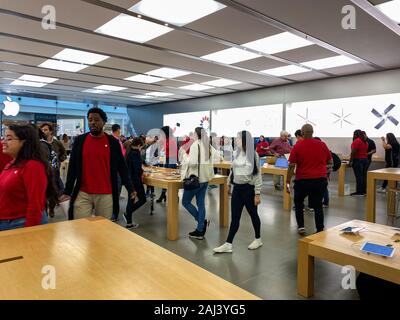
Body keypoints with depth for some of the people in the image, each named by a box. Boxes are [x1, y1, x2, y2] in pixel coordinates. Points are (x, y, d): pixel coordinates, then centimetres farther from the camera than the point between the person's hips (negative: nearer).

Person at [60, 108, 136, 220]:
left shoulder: (112, 142, 1)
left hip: (106, 195, -1)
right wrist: (67, 191, 3)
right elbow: (72, 168, 6)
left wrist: (130, 189, -3)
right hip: (82, 194, 1)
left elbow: (122, 167, 4)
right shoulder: (79, 140, 4)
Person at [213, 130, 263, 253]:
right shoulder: (236, 153, 5)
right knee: (235, 217, 7)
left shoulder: (253, 154, -12)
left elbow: (258, 175, -11)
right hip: (237, 188, 5)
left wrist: (257, 193, -12)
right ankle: (228, 244, 10)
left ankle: (258, 239, 32)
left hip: (248, 189, -5)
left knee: (253, 214, 12)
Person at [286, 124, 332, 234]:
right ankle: (320, 231, 14)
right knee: (318, 205, 12)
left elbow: (292, 166, -12)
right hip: (320, 180, 2)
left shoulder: (297, 146, -9)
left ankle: (300, 226, 19)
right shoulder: (322, 145, 0)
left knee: (298, 202, 20)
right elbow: (330, 162, 10)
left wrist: (288, 182, -8)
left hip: (303, 180, -2)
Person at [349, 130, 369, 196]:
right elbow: (366, 151, 16)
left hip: (358, 160, -8)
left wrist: (350, 161, -12)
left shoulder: (356, 141, -12)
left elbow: (353, 152, -16)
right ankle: (364, 191, 13)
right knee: (364, 176, 10)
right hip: (365, 159, 8)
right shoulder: (365, 141, 15)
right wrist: (364, 157, 18)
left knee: (358, 176, -5)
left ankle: (359, 192, -3)